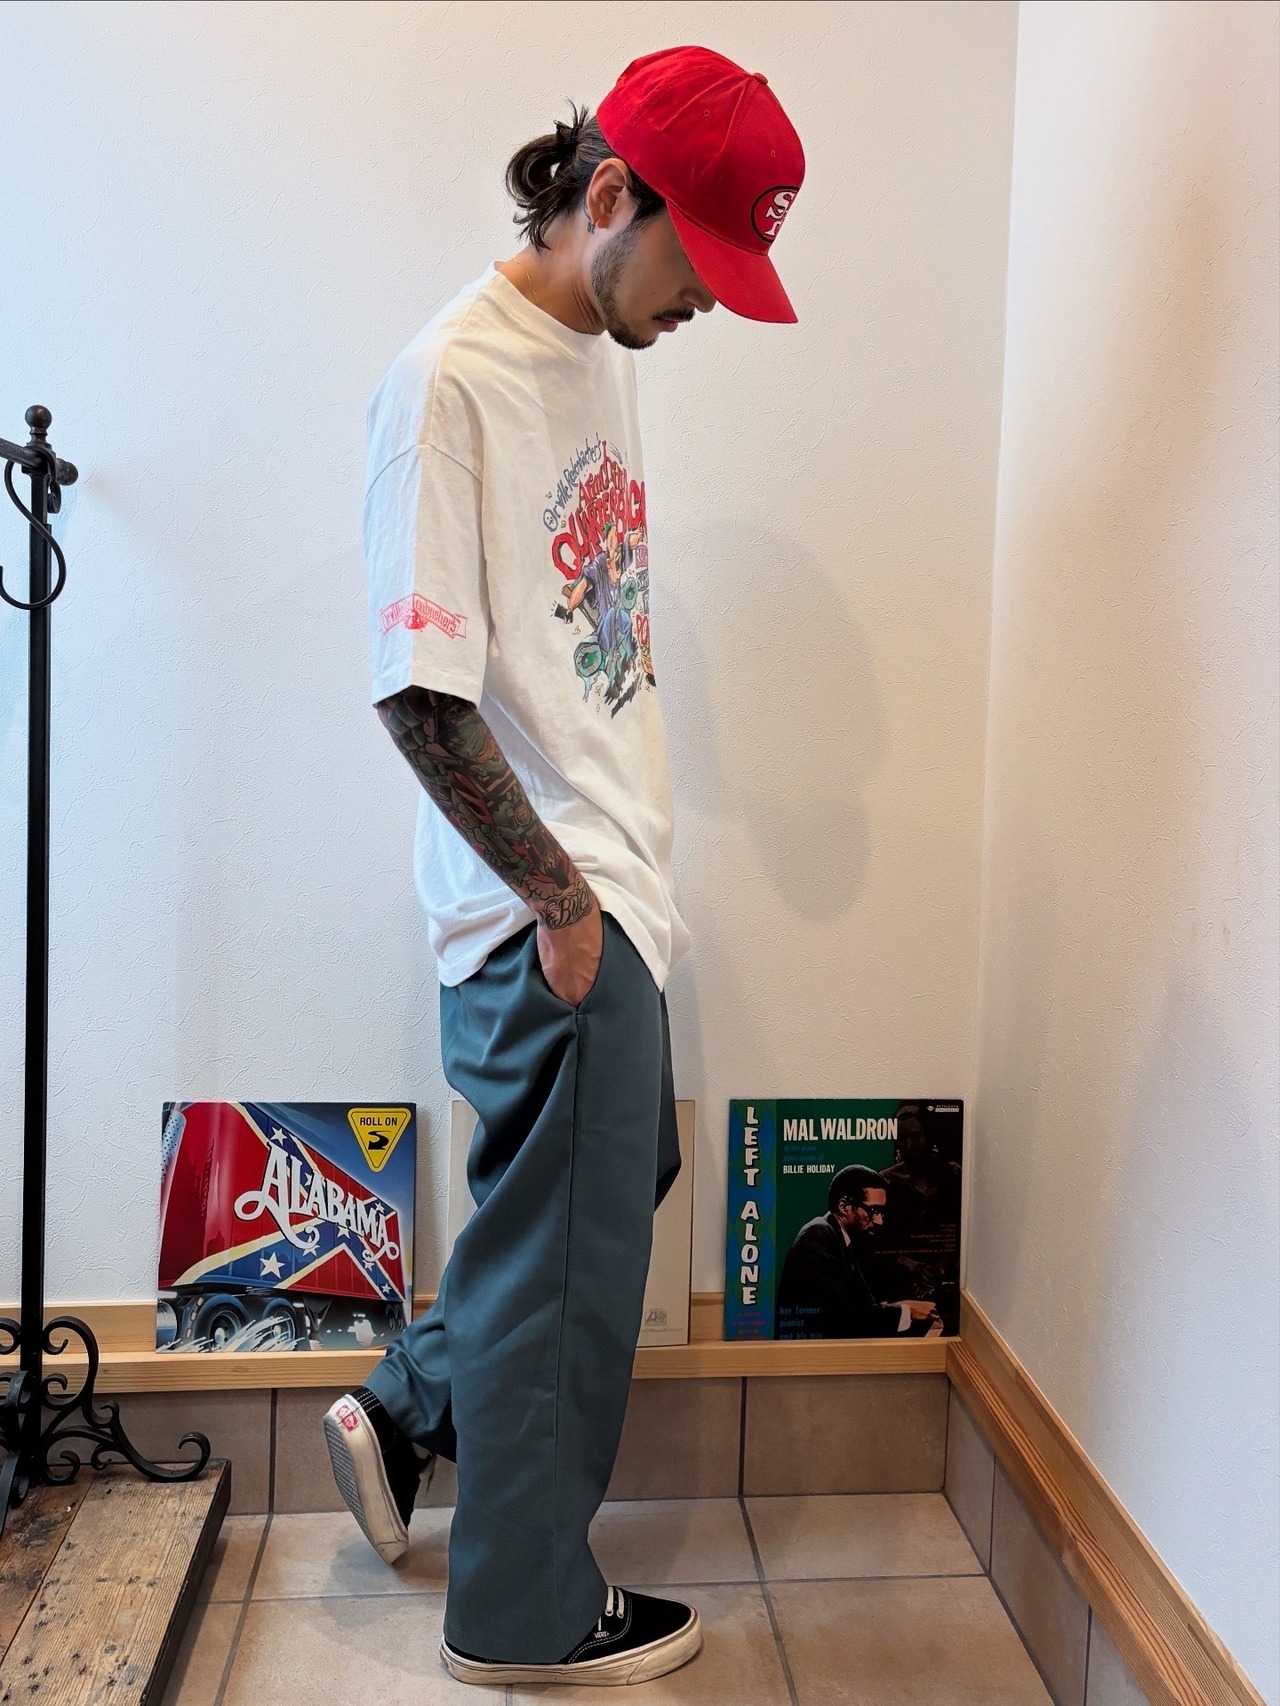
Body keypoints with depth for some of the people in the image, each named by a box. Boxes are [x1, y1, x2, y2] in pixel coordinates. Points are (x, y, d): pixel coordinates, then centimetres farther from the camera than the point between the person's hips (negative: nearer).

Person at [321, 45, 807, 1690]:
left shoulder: (601, 351, 11)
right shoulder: (450, 378, -17)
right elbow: (422, 693, -21)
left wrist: (614, 873, 12)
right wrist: (561, 898, -14)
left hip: (608, 886, 9)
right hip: (548, 915, -9)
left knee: (611, 1190, 22)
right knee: (567, 1249, 6)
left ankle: (403, 1411, 41)